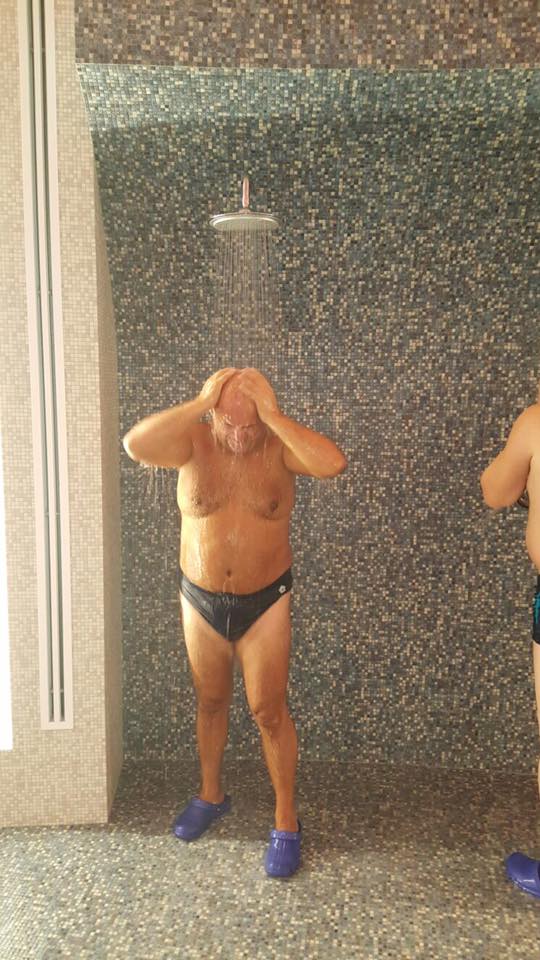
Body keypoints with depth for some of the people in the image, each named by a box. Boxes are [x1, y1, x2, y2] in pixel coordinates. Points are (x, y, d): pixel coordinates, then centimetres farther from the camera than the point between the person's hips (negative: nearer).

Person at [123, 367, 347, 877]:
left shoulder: (281, 444, -14)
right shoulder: (195, 441, -13)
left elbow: (334, 463, -35)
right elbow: (135, 445, -33)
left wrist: (272, 414, -35)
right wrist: (200, 403, -33)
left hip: (265, 601, -2)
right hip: (200, 600, 2)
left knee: (269, 710, 4)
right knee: (210, 702, 19)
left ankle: (286, 821, 23)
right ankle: (210, 794, 42)